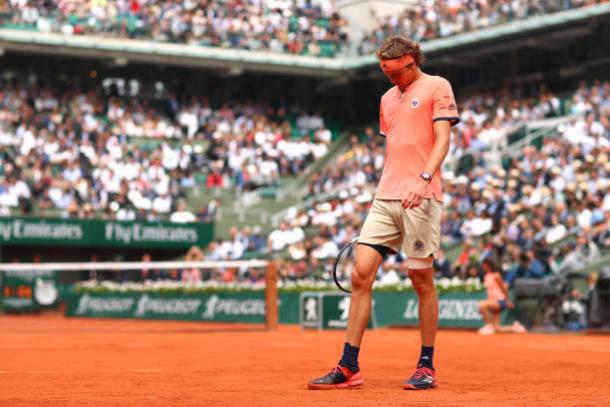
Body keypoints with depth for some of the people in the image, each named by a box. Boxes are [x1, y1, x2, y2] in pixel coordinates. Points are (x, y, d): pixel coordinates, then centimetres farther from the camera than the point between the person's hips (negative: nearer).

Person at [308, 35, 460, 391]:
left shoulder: (436, 87, 1)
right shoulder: (388, 98, 22)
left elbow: (442, 140, -9)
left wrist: (424, 179, -24)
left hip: (421, 199, -6)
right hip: (386, 198, 6)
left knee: (423, 280, -2)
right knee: (361, 274, -4)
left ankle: (427, 367, 10)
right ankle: (349, 368, -1)